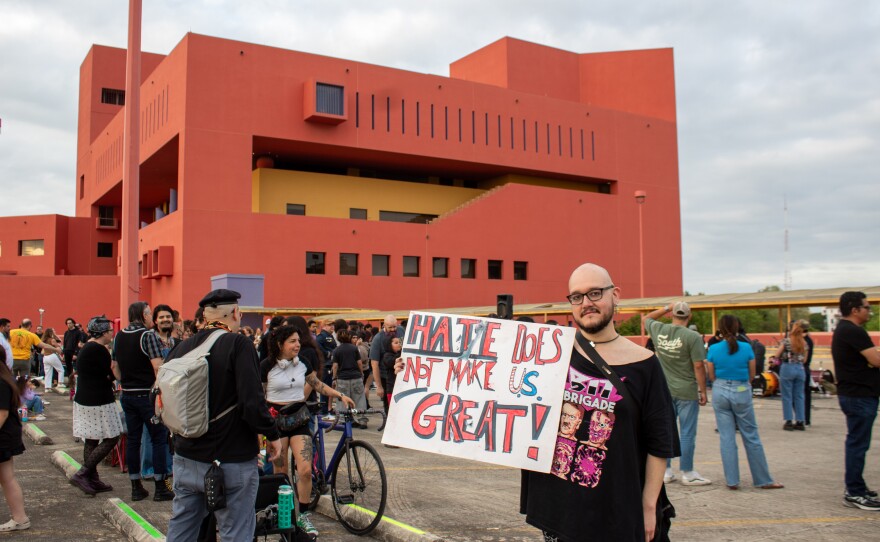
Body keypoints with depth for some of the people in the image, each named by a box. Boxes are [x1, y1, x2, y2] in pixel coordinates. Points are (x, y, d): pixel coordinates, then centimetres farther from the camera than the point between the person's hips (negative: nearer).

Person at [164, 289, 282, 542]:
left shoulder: (181, 348, 4)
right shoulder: (238, 345, -15)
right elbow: (253, 402, -22)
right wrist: (272, 435, -7)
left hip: (186, 458, 6)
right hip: (231, 461, -6)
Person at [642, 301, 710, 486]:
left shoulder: (658, 331, -1)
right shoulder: (692, 336, -14)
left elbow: (647, 318, 21)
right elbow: (698, 366, -13)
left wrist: (667, 308, 16)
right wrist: (703, 391, -5)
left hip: (664, 391, 5)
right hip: (686, 392, -4)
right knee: (687, 433, 4)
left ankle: (665, 471, 18)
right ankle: (687, 473, 11)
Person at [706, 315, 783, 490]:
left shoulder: (713, 349, -6)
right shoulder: (746, 348, -7)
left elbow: (711, 376, 1)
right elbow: (752, 375, 2)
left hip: (720, 392, 1)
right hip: (742, 392, -1)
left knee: (726, 438, 6)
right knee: (751, 437, 8)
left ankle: (732, 481, 8)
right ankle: (763, 480, 15)